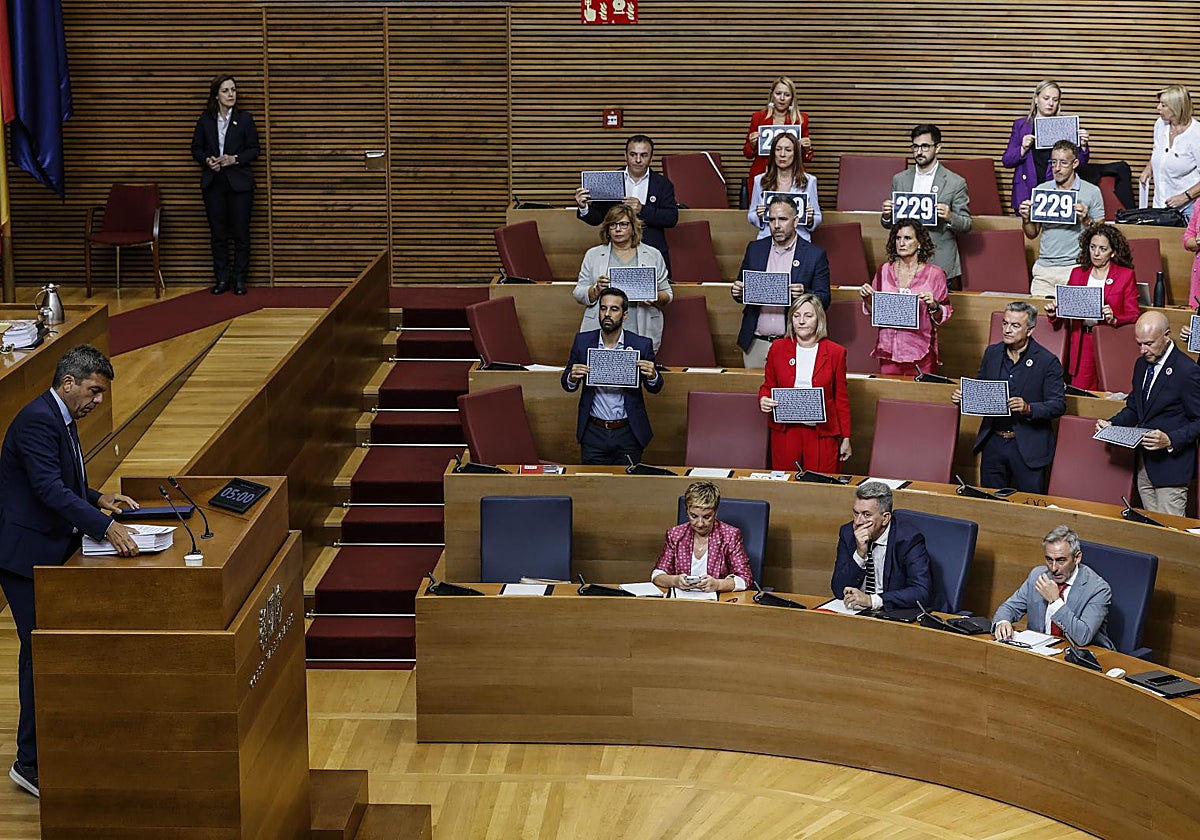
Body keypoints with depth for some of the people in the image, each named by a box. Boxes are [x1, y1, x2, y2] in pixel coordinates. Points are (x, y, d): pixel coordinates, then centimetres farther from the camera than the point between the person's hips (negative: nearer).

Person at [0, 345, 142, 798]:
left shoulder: (61, 419, 14)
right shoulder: (37, 421, -19)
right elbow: (50, 490, -28)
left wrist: (99, 498, 7)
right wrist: (106, 526, -33)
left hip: (52, 552, 10)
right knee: (41, 651, -7)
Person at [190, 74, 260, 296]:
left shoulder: (244, 118, -1)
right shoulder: (205, 119, 5)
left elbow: (254, 150, 0)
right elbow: (196, 148, 10)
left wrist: (235, 159, -15)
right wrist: (207, 160, -10)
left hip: (239, 182, -2)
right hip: (213, 183, 2)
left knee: (241, 233, 1)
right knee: (218, 234, 6)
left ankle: (239, 279, 10)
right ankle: (222, 279, 14)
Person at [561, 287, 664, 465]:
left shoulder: (641, 345, -6)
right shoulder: (583, 341, -1)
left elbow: (654, 388, 4)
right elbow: (567, 385, 6)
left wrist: (652, 376, -18)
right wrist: (572, 377, -17)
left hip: (628, 433, -1)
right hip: (593, 432, 1)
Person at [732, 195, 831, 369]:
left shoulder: (815, 255, 0)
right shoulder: (755, 249, 10)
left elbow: (824, 299, -1)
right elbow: (742, 287, 17)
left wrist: (804, 294, -22)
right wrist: (738, 292, -6)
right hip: (755, 344, 3)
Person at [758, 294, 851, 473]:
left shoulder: (835, 352, 1)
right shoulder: (778, 348, 5)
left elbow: (841, 398, 5)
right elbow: (768, 386, 14)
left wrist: (846, 438, 5)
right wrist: (763, 400, -9)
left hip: (822, 433, -1)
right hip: (785, 431, 2)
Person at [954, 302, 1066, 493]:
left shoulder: (1047, 361, -8)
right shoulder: (992, 352, 7)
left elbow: (1058, 404, -10)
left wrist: (1027, 408, -26)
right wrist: (963, 396, -5)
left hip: (1028, 447, -4)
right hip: (993, 441, 5)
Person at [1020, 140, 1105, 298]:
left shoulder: (1092, 192, 1)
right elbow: (1032, 234, 14)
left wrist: (1086, 220, -16)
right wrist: (1026, 219, -5)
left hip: (1076, 268, -3)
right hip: (1044, 268, 3)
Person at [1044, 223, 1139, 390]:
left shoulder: (1126, 276, 2)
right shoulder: (1077, 273, 13)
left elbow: (1133, 316, -2)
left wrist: (1114, 319, -21)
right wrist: (1054, 312, -4)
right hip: (1081, 342, 3)